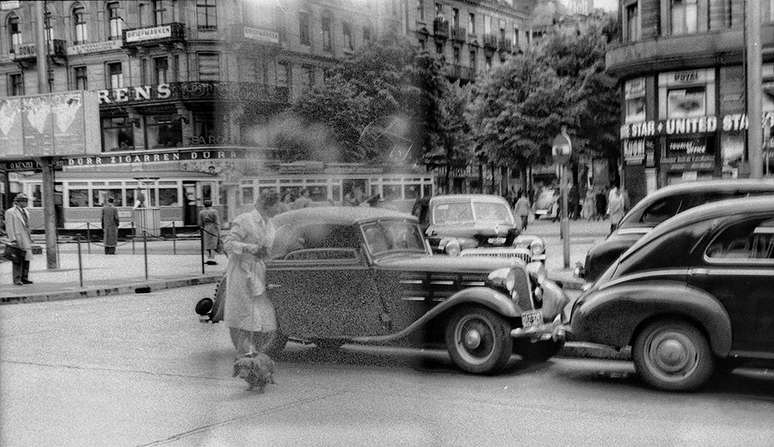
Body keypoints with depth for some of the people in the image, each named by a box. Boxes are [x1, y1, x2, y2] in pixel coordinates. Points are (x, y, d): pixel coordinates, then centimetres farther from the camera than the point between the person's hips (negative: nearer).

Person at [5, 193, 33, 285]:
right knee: (18, 260, -5)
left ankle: (24, 278, 11)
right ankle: (17, 279, -1)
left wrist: (30, 239, 17)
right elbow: (9, 227, -9)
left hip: (26, 240, 7)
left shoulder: (26, 212, 17)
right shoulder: (10, 212, -5)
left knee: (27, 259, 5)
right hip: (18, 239, -7)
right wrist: (13, 240, -16)